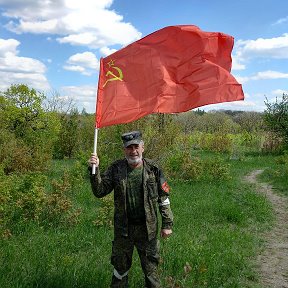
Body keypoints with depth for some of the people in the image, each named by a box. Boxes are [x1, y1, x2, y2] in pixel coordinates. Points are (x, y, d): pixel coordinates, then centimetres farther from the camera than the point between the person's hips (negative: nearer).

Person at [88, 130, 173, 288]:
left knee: (150, 266, 12)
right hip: (123, 228, 1)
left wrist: (167, 224, 0)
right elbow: (99, 191, -7)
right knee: (120, 266, 15)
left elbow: (164, 199, 1)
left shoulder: (153, 169, -4)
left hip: (148, 228, -1)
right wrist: (94, 170, -21)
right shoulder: (116, 169, -3)